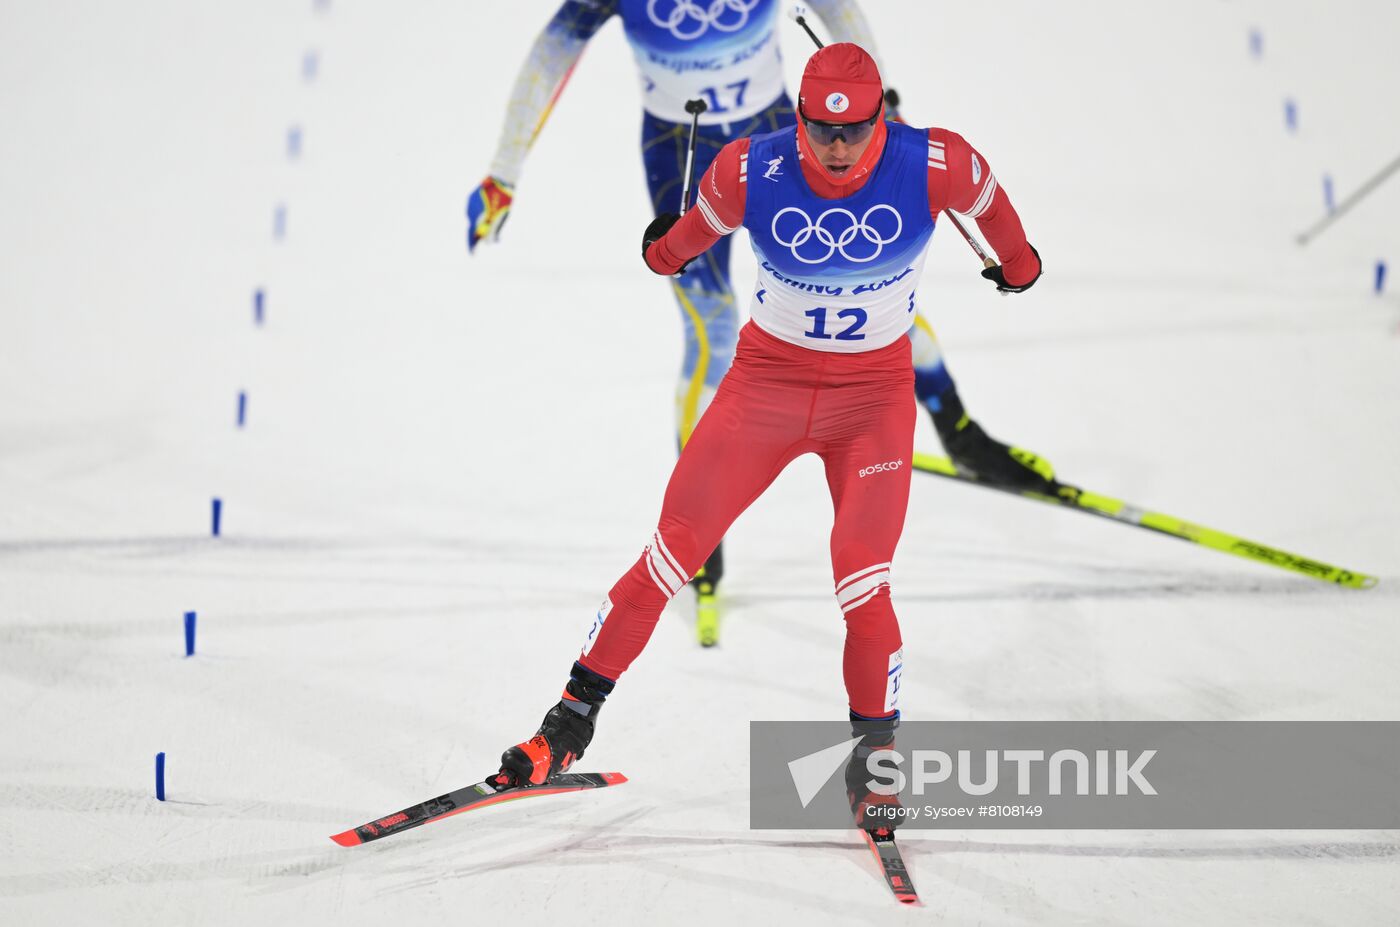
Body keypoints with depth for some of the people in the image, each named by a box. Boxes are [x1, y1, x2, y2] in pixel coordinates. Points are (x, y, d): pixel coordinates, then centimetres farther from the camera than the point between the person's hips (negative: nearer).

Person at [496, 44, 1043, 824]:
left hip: (875, 392, -1)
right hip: (767, 377, 1)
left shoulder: (932, 167, -18)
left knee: (862, 589, -12)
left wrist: (1018, 262, 24)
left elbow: (986, 196, 6)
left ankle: (877, 751, 11)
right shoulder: (751, 173, -16)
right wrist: (666, 250, 28)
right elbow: (702, 226, 8)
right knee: (673, 553, -6)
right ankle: (575, 716, 7)